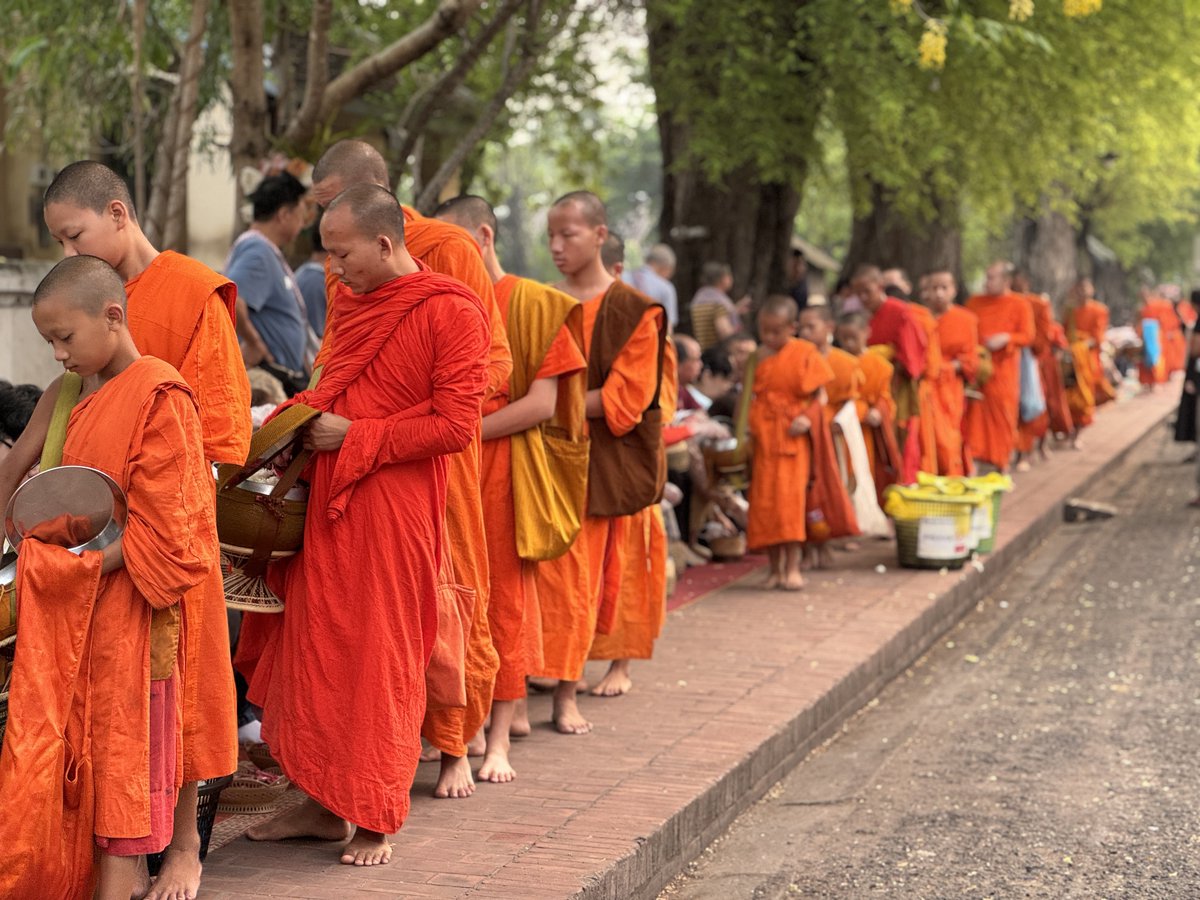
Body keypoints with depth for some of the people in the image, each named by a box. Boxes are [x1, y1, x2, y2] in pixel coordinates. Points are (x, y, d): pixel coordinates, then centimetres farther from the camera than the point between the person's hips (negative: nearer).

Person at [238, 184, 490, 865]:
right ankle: (324, 803, 20)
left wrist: (354, 437, -14)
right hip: (328, 502, 7)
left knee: (381, 660, 0)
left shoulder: (451, 312, -11)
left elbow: (457, 426, -16)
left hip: (395, 510, -7)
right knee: (317, 647, 9)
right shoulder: (353, 303, 12)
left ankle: (375, 821, 12)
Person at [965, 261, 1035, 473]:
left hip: (1003, 368, -2)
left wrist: (1006, 338, -19)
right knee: (974, 414, -4)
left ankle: (1002, 463, 14)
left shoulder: (1019, 305, 2)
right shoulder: (975, 302, 11)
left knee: (1002, 414, 2)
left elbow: (1027, 336, -3)